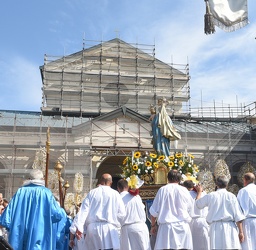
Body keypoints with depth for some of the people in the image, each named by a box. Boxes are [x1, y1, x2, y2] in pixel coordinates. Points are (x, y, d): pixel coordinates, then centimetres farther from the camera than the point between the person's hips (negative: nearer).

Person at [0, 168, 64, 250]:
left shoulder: (20, 192, 1)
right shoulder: (46, 192, -4)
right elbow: (57, 215, -3)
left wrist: (14, 227, 19)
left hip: (19, 240, 3)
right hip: (40, 238, -2)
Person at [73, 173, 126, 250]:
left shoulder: (92, 193, 10)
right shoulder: (115, 194, 5)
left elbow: (84, 209, 1)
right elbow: (121, 213, 1)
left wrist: (79, 227, -4)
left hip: (93, 227, 3)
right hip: (109, 228, -2)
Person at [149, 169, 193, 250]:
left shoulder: (162, 190, -3)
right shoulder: (183, 190, -1)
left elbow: (154, 211, 0)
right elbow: (190, 208, 12)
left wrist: (153, 225, 12)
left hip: (166, 226, -1)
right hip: (182, 226, 1)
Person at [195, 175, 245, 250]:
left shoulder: (211, 196, 3)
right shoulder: (231, 196, 1)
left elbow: (198, 203, 20)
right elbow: (238, 216, -2)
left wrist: (199, 192, 37)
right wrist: (241, 232, 2)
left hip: (216, 227, 1)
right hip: (230, 226, -1)